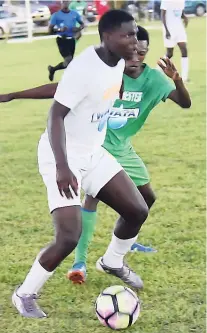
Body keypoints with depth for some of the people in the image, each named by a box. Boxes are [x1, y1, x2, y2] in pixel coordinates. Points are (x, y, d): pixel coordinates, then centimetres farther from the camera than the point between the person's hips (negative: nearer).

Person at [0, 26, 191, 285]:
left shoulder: (153, 78, -14)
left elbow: (185, 103, -24)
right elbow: (59, 89, -20)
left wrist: (177, 80, -47)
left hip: (123, 148, 6)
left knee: (147, 197, 15)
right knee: (93, 194, -24)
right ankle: (80, 262, -21)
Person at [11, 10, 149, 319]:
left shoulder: (118, 62, -1)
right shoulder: (84, 68, -27)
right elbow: (55, 115, -28)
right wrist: (61, 167, -36)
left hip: (92, 154, 8)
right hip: (63, 158, -8)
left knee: (137, 210, 8)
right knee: (69, 237, -17)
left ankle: (112, 262, 37)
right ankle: (25, 294, 6)